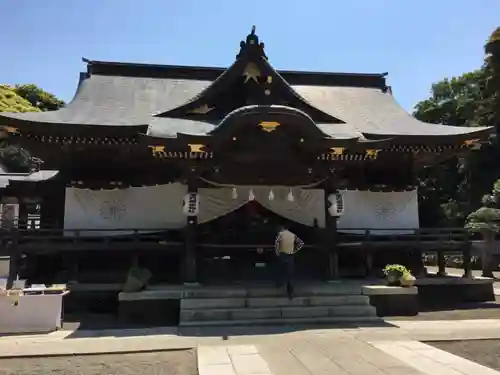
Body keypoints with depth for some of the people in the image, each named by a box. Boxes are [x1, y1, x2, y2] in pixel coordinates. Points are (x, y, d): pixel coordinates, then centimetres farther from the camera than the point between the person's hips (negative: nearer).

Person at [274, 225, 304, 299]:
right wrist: (294, 251, 9)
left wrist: (277, 252, -9)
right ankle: (290, 293, 4)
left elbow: (276, 242, -20)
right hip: (290, 256, 3)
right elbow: (301, 243, 9)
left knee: (281, 270, 21)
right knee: (290, 275, 5)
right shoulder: (293, 235, 11)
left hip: (282, 255, -3)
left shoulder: (280, 233, -2)